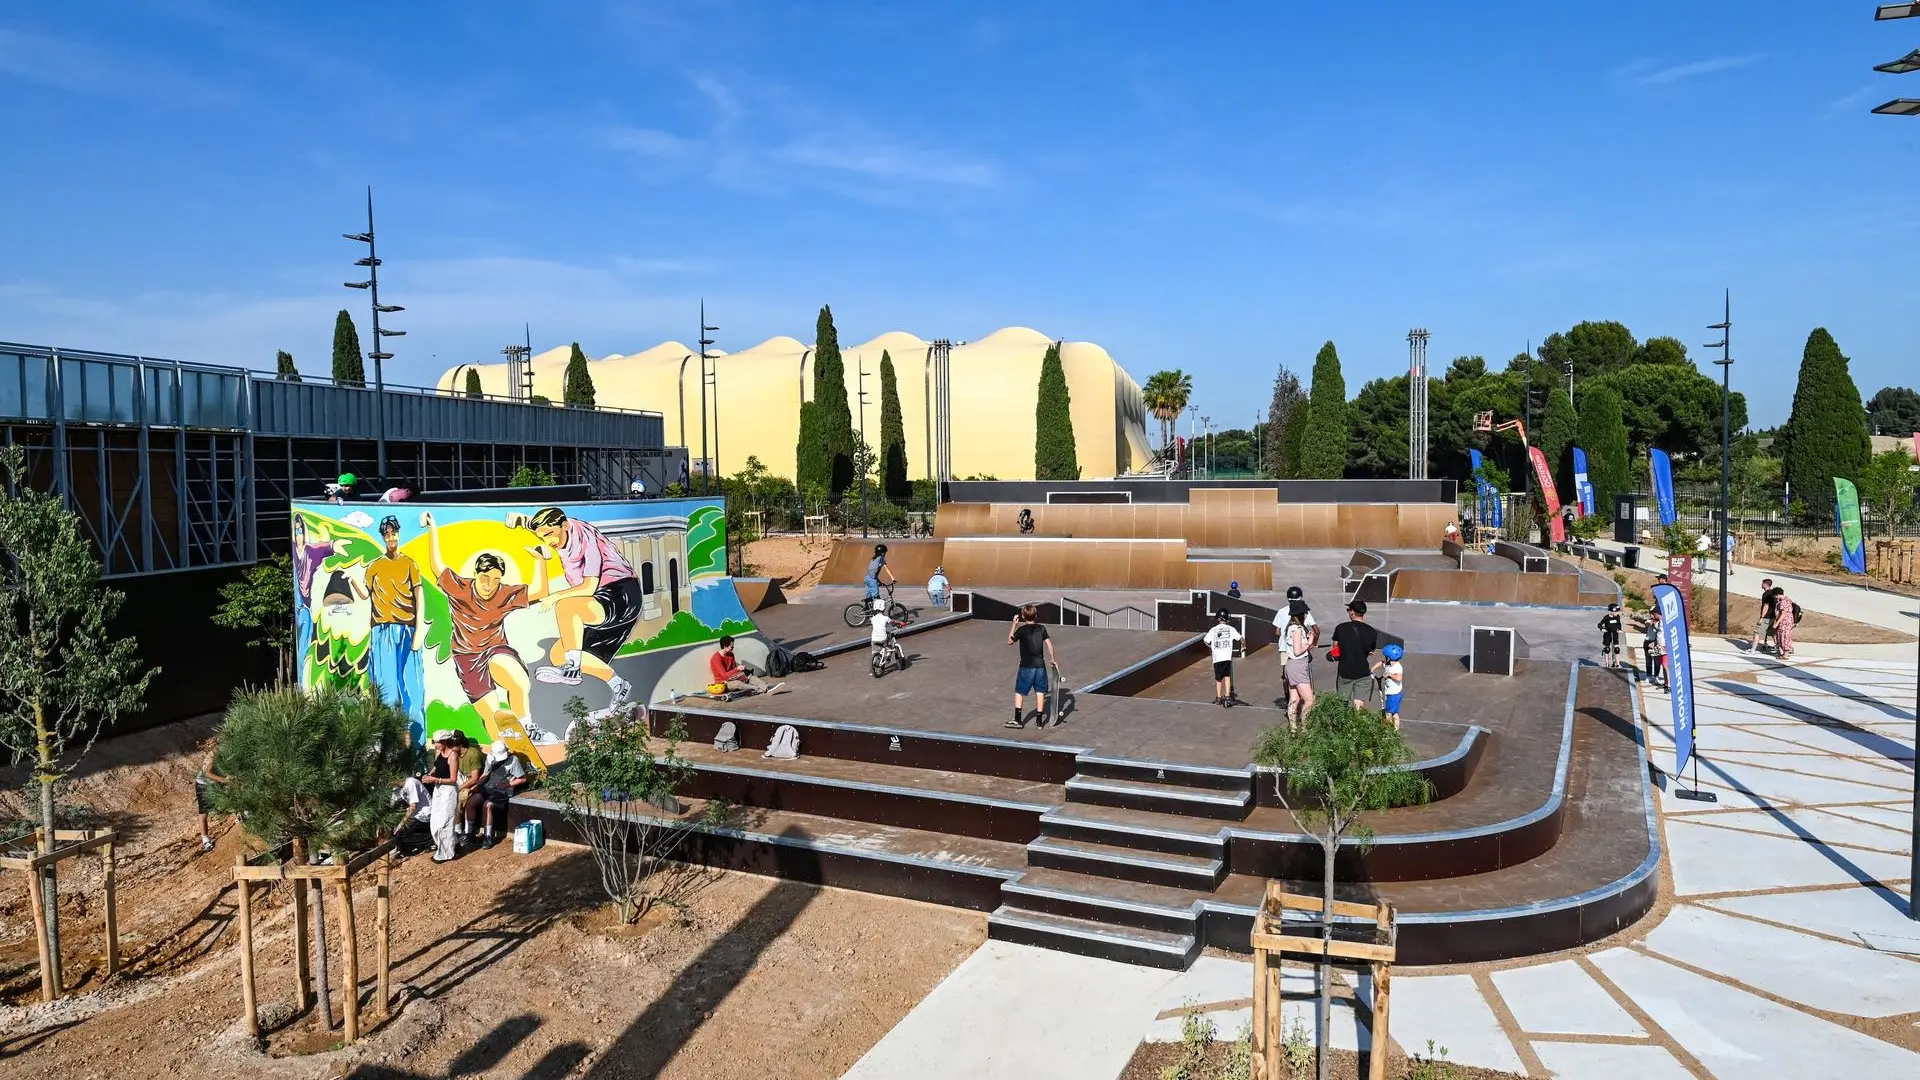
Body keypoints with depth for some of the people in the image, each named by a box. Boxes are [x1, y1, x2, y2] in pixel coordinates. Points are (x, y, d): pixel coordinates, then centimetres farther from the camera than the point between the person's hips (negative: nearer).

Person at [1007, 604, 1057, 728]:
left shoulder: (1022, 630, -9)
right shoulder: (1042, 628, 1)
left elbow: (1010, 641, 3)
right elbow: (1049, 644, 3)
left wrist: (1014, 625, 7)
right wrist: (1052, 659, 13)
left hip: (1026, 667, -3)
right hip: (1040, 665, 3)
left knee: (1019, 692, 8)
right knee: (1040, 692, 9)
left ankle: (1018, 720, 7)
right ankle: (1039, 720, 11)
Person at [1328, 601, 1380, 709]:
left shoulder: (1340, 628, -7)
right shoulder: (1372, 632, -7)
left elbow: (1335, 649, 1)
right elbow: (1371, 652, 6)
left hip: (1344, 672, 1)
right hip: (1363, 673, -1)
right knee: (1359, 705, 2)